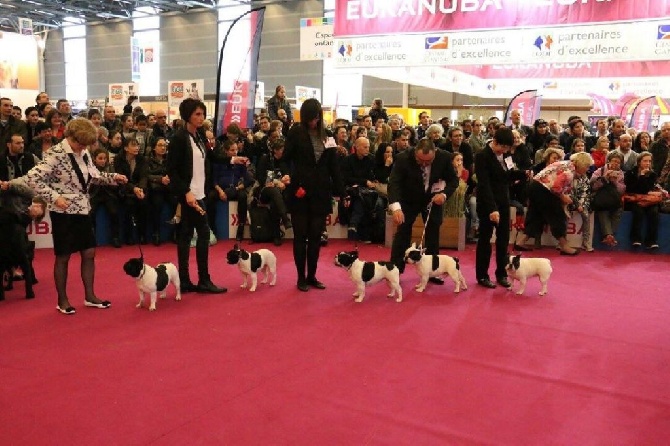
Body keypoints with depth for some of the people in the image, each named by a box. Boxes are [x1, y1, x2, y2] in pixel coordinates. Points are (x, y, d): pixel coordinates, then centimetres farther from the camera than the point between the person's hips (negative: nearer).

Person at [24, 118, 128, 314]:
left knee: (89, 253, 10)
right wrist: (54, 197, -24)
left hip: (83, 210, 7)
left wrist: (113, 177, 2)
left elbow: (93, 176, 17)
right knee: (63, 256, 5)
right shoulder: (56, 154, -17)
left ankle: (90, 296, 21)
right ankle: (62, 300, 18)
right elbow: (32, 178, -20)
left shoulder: (84, 153, 5)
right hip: (64, 213, -7)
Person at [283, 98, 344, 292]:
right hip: (300, 192, -3)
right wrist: (295, 185, -16)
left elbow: (333, 165, 7)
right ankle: (301, 277, 15)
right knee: (300, 236, 5)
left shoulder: (326, 134, 8)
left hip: (320, 193, 3)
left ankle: (312, 276, 20)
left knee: (316, 236, 9)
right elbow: (287, 158, -5)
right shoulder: (296, 132, -1)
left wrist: (341, 191, 3)